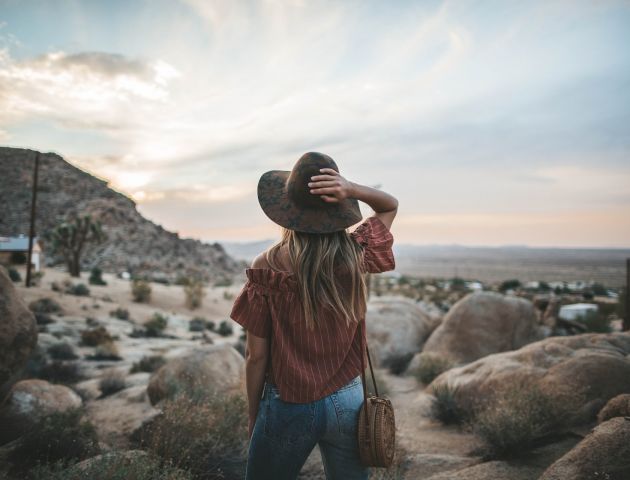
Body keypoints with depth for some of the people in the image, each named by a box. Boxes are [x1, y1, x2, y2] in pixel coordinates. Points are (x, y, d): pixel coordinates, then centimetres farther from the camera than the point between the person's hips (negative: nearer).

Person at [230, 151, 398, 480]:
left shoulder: (266, 267, -16)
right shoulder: (357, 254, -11)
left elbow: (256, 356, -11)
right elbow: (391, 206, 8)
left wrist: (253, 417, 4)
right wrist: (351, 189, -12)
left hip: (288, 405, -2)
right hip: (347, 401, 3)